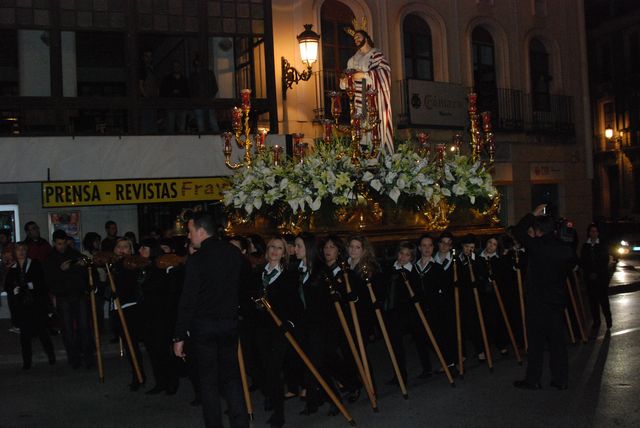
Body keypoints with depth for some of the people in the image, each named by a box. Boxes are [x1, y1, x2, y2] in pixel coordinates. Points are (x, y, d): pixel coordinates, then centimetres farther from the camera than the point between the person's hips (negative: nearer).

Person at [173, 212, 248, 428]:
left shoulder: (196, 259, -15)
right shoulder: (234, 253, 1)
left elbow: (187, 301, -15)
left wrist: (179, 337, -11)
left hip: (203, 325, -4)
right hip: (230, 322, 4)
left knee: (208, 379, 7)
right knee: (231, 374, 15)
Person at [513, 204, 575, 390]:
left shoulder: (536, 246, -15)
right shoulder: (565, 248, -2)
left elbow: (518, 231, -4)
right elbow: (572, 263, 16)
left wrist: (533, 214, 3)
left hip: (537, 303, -5)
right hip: (558, 302, 5)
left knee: (536, 342, 2)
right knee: (557, 341, 10)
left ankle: (533, 380, 9)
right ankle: (561, 380, 16)